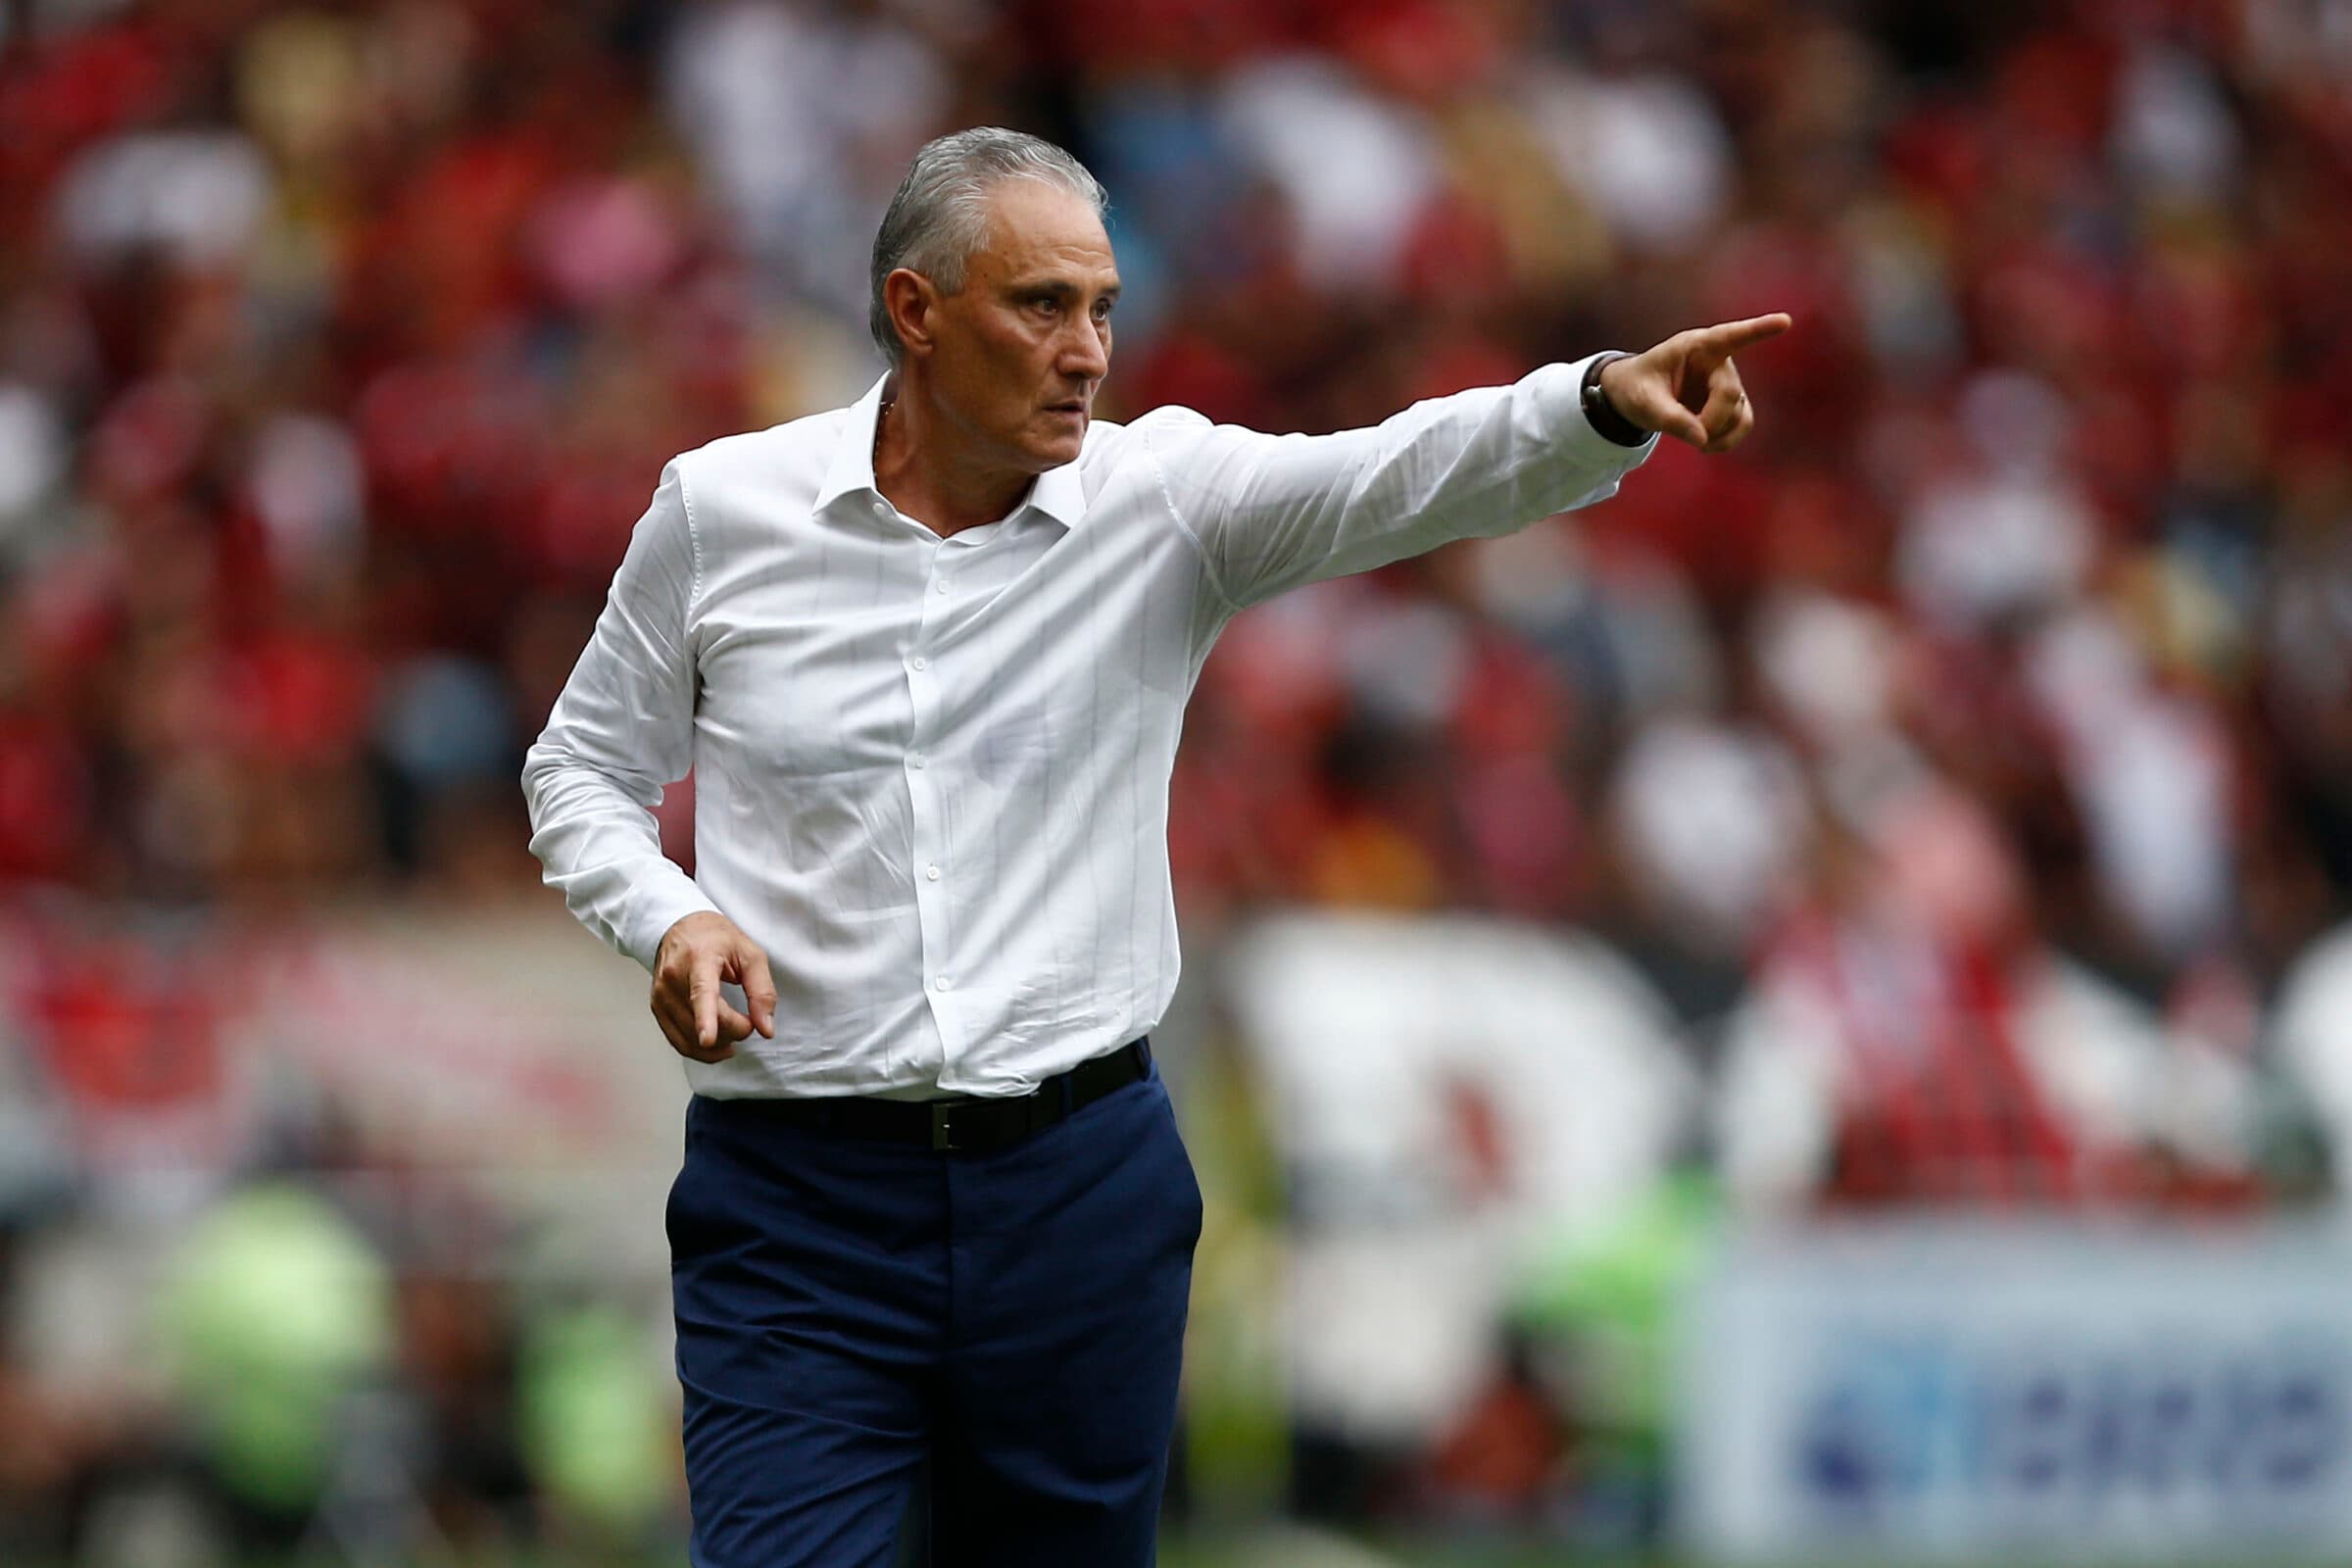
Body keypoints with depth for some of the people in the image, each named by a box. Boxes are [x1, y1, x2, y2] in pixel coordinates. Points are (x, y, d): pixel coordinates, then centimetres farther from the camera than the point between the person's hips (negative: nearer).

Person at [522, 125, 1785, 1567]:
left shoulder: (1162, 499, 0)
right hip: (797, 1199, -2)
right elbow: (585, 771, 11)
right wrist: (664, 919, -9)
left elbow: (1404, 477, -16)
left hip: (1083, 1181, 2)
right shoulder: (721, 508, 0)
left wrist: (1609, 405, -35)